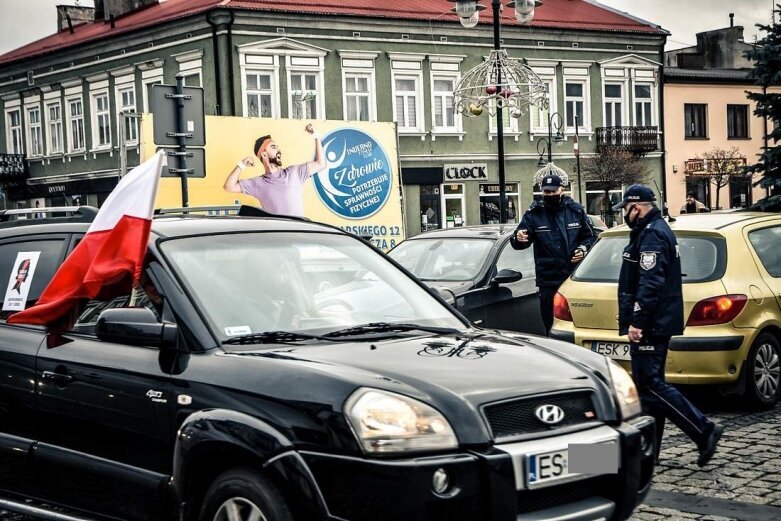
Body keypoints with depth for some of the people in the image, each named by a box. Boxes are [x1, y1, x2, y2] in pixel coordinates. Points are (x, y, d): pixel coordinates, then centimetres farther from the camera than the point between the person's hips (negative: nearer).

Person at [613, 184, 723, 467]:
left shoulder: (652, 235, -15)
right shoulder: (656, 230, 19)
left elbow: (650, 284, -24)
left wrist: (636, 322, -25)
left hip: (650, 326, -11)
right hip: (655, 324, 11)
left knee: (651, 384, -11)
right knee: (648, 385, 11)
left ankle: (704, 431, -9)